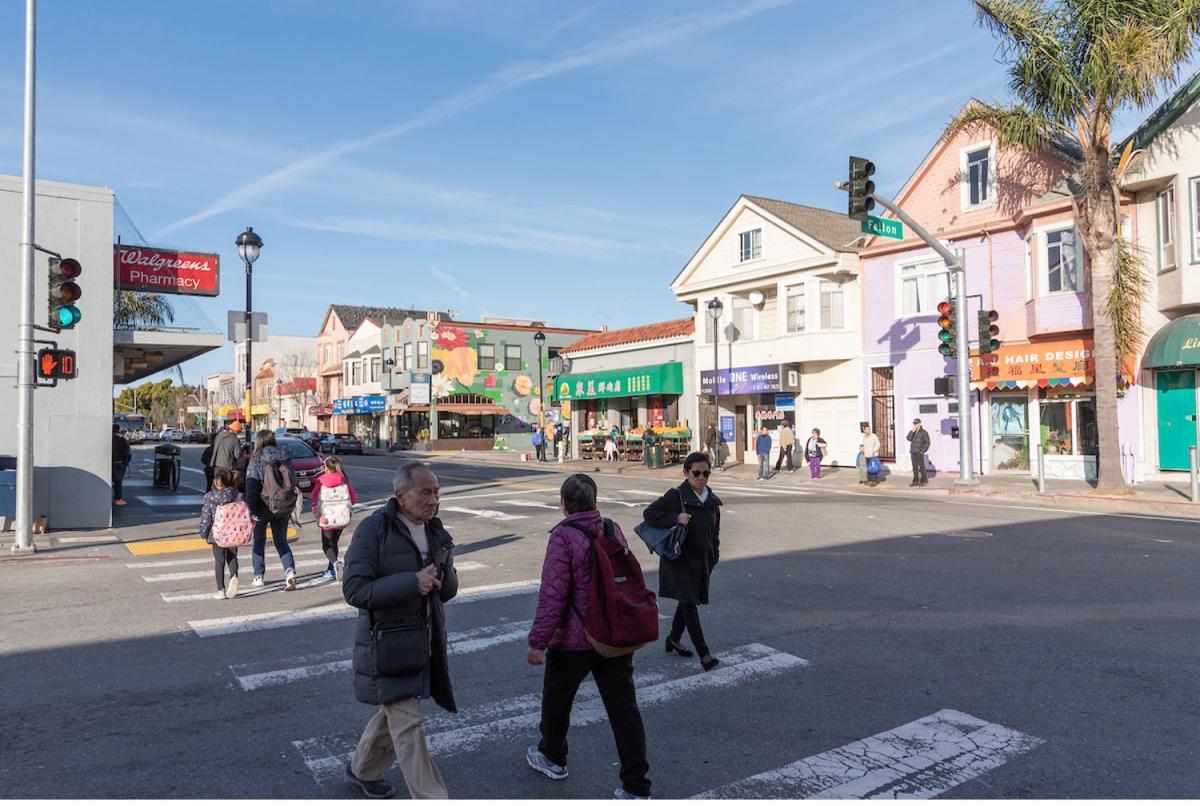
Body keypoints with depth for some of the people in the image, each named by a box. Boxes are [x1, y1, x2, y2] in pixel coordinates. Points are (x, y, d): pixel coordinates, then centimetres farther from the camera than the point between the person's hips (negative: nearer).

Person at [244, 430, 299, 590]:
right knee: (281, 541, 11)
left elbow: (251, 487, -16)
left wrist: (251, 508, -12)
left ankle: (259, 577, 21)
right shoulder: (285, 459, 1)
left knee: (259, 541, 15)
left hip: (263, 508, -3)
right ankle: (290, 571, -9)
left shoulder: (256, 461, -11)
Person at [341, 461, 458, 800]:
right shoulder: (374, 529, -16)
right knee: (408, 726, -2)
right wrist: (411, 582, -28)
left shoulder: (436, 531, 4)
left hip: (426, 641, 7)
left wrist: (441, 579, -15)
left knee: (396, 712, 22)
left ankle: (362, 769, 46)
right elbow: (354, 589, -20)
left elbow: (449, 588, 10)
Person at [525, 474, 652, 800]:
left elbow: (553, 593, -21)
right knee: (623, 707, 8)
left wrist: (538, 641, -15)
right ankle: (636, 787, 11)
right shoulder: (613, 529, 3)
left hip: (574, 639, -5)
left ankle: (552, 757, 41)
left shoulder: (563, 535, -17)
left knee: (557, 698, 20)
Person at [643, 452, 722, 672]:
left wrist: (714, 557, 13)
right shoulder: (676, 496, -13)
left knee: (689, 602, 18)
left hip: (701, 561, 7)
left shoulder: (712, 500, 6)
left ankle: (673, 639, 38)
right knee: (689, 604, -11)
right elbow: (649, 513, -13)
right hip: (679, 560, -6)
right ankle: (704, 654, -7)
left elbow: (715, 532, 17)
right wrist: (675, 517, -24)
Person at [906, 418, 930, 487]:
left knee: (921, 467, -2)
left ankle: (924, 481, 6)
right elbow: (908, 438, -4)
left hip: (919, 453, -6)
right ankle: (915, 481, 9)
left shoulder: (923, 432, -5)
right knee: (915, 468, 6)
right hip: (913, 453, 6)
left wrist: (922, 451, -12)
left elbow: (927, 442, -7)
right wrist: (912, 431, -11)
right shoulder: (913, 432, 12)